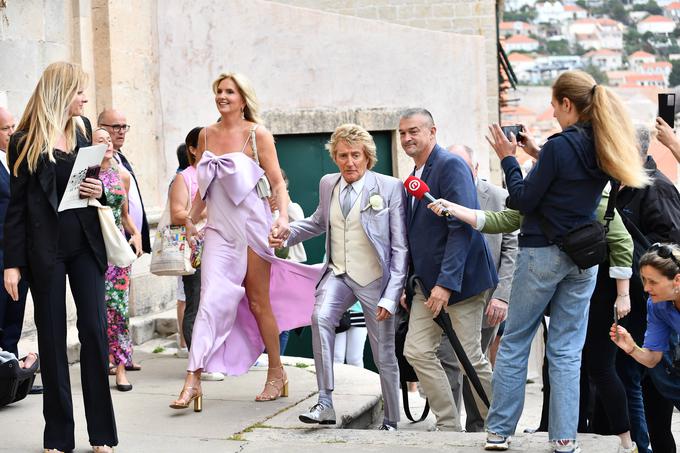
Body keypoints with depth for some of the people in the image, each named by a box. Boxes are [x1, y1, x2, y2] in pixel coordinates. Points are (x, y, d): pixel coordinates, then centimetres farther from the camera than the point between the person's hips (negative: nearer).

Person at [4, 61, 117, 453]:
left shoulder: (83, 129, 10)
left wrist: (99, 192, -1)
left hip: (85, 243, 4)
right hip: (45, 247, -4)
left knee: (95, 329, -1)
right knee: (52, 335, 3)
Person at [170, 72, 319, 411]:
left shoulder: (257, 135, -4)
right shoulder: (206, 135, 9)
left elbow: (277, 182, -7)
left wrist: (283, 217, -21)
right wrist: (191, 218, 11)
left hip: (251, 226, -3)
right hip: (219, 229, 3)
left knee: (259, 303, 6)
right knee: (211, 300, -10)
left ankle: (277, 371, 24)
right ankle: (193, 381, -15)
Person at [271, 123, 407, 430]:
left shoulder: (390, 188, -10)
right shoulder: (327, 184, 4)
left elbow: (400, 247, -9)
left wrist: (391, 296, -16)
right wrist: (286, 234, 6)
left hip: (374, 279, -3)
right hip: (338, 274, 3)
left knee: (384, 355, 5)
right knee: (320, 317, -28)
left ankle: (391, 421, 25)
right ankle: (325, 404, -26)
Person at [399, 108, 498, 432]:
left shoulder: (451, 166, -13)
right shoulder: (414, 178, 14)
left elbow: (463, 228, -21)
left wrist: (446, 283, -25)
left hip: (460, 280, -8)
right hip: (428, 282, 9)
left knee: (470, 357, -3)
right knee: (417, 352, 3)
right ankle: (449, 427, 11)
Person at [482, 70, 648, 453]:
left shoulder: (560, 146, -17)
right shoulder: (603, 148, 4)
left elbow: (523, 201, -12)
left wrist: (508, 159, -1)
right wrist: (539, 154, 15)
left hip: (544, 254, -6)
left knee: (514, 343, 6)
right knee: (567, 351, 8)